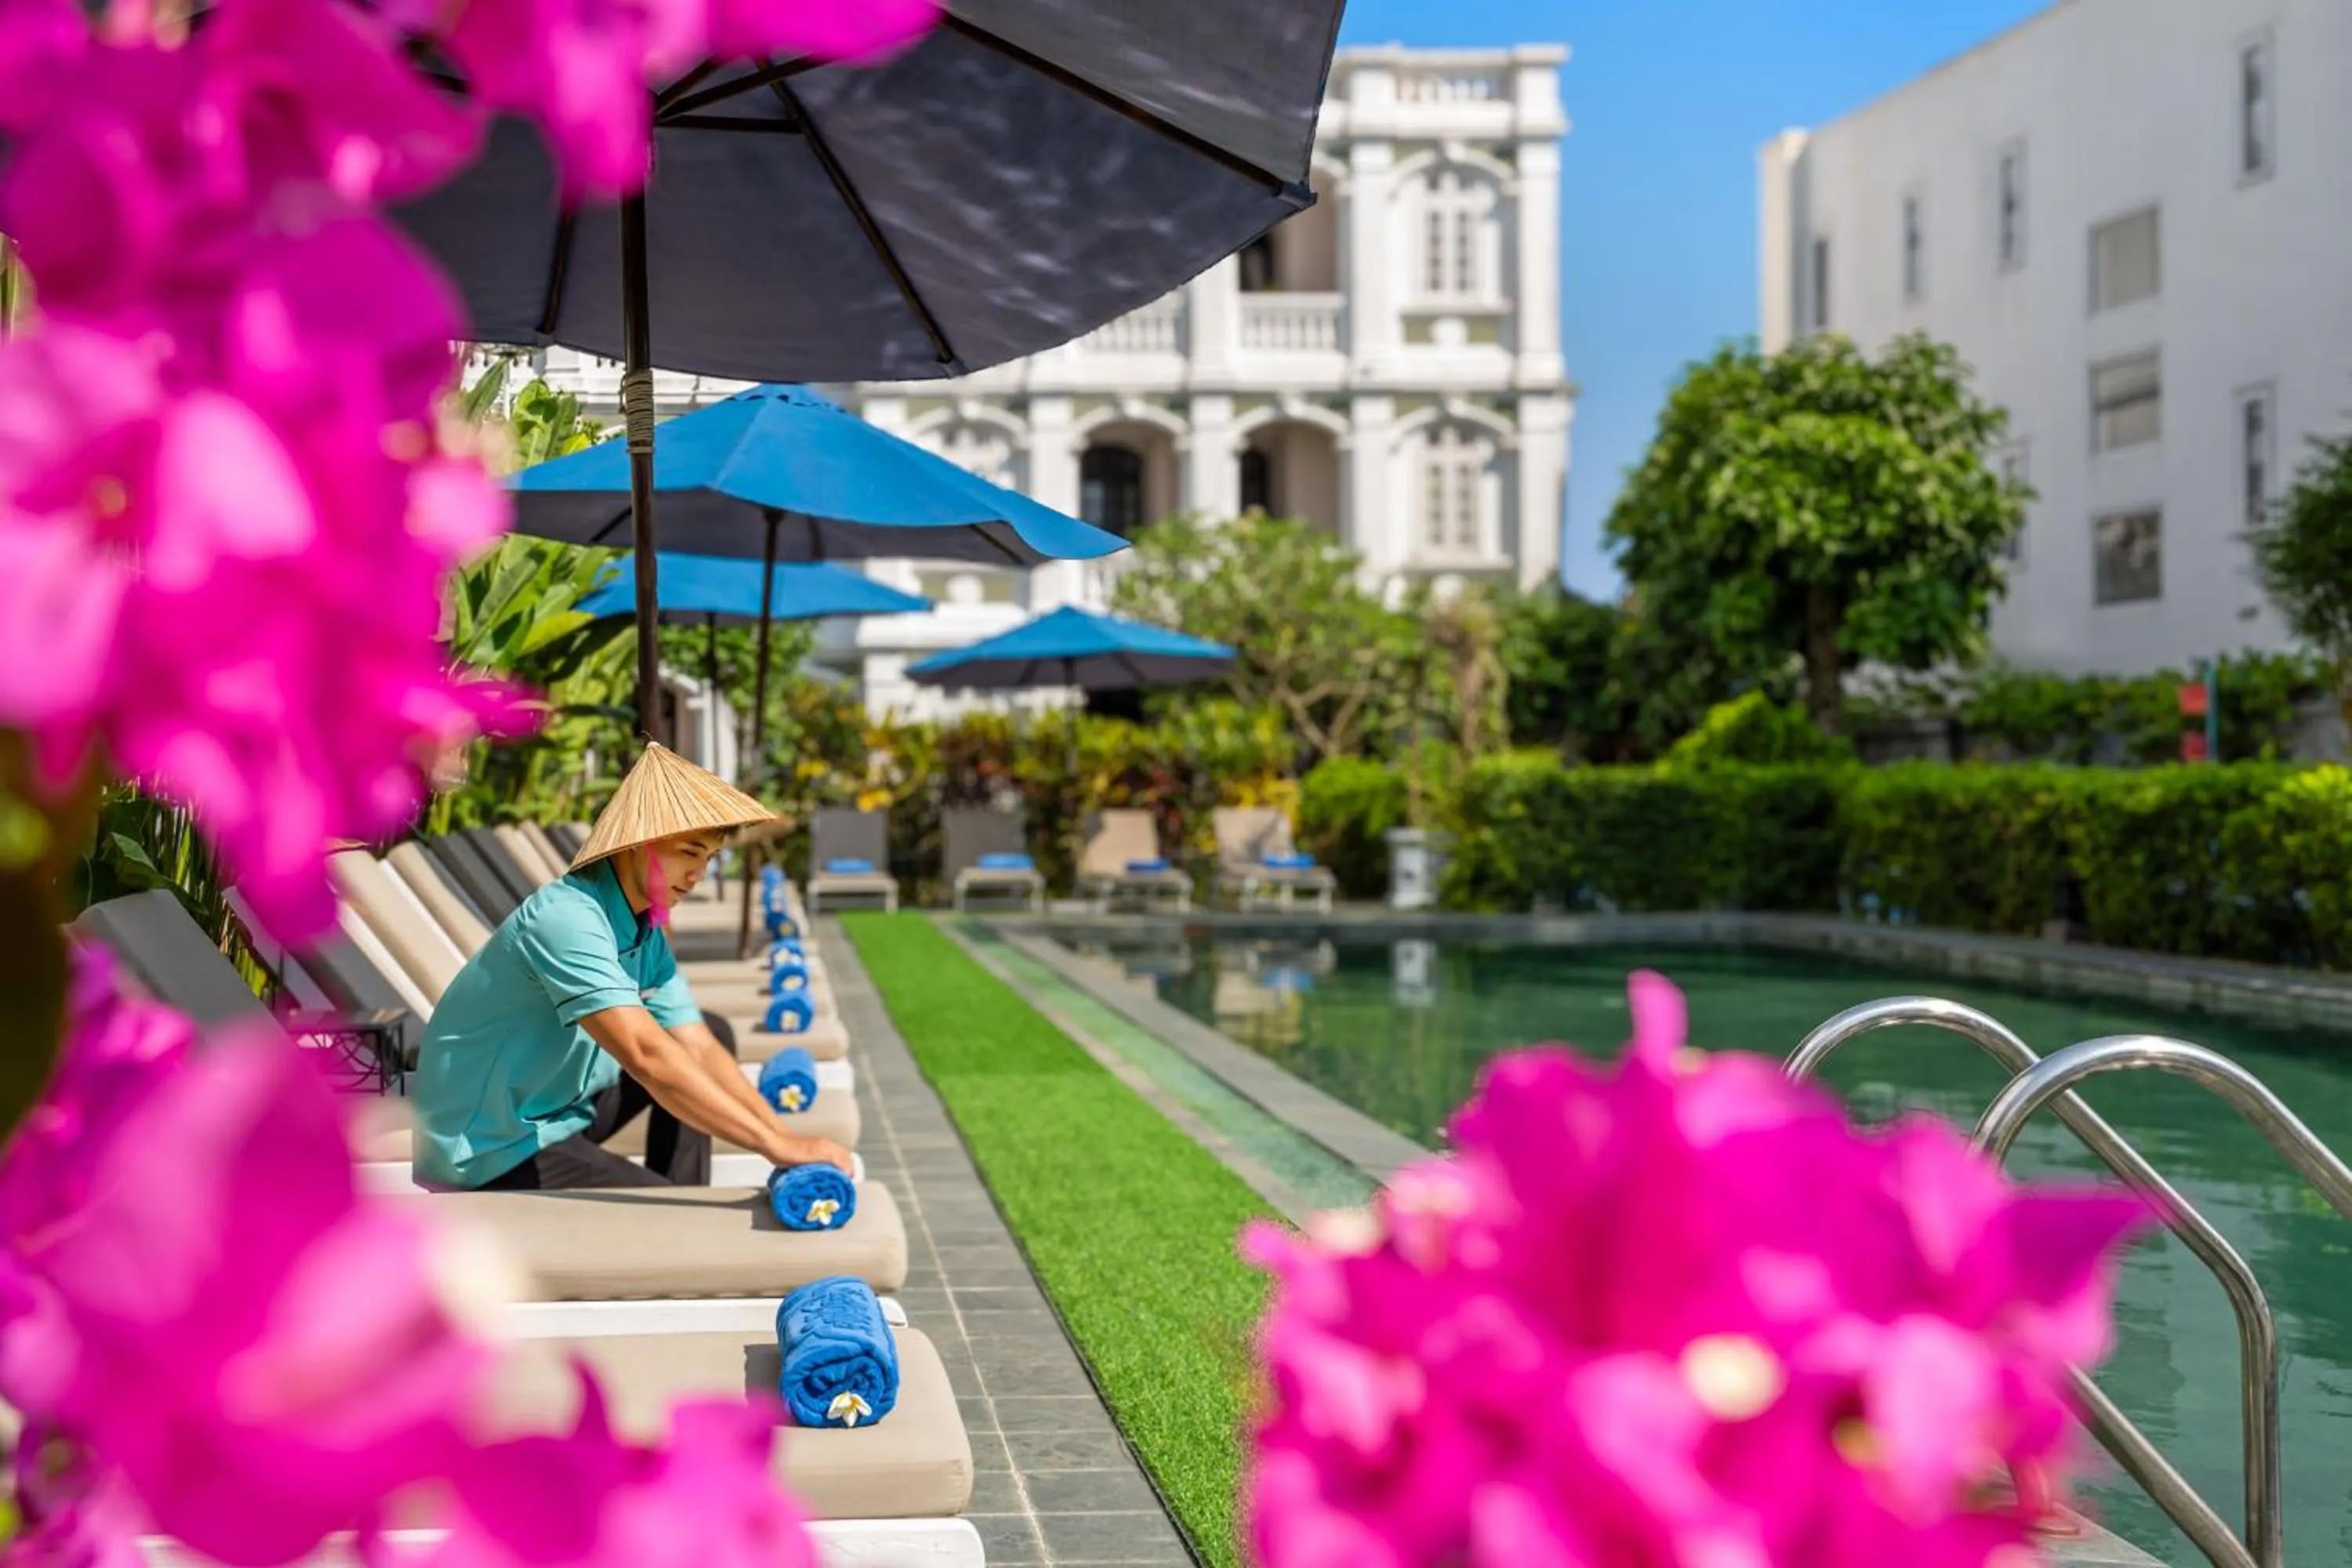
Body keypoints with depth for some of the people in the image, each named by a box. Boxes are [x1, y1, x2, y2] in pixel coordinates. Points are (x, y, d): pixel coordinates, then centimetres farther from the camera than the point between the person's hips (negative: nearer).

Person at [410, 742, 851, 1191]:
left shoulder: (647, 935, 3)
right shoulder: (566, 920, -27)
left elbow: (699, 1049, 1)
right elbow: (645, 1056, -38)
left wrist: (782, 1133, -15)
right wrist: (776, 1146, -40)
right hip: (490, 1152, -10)